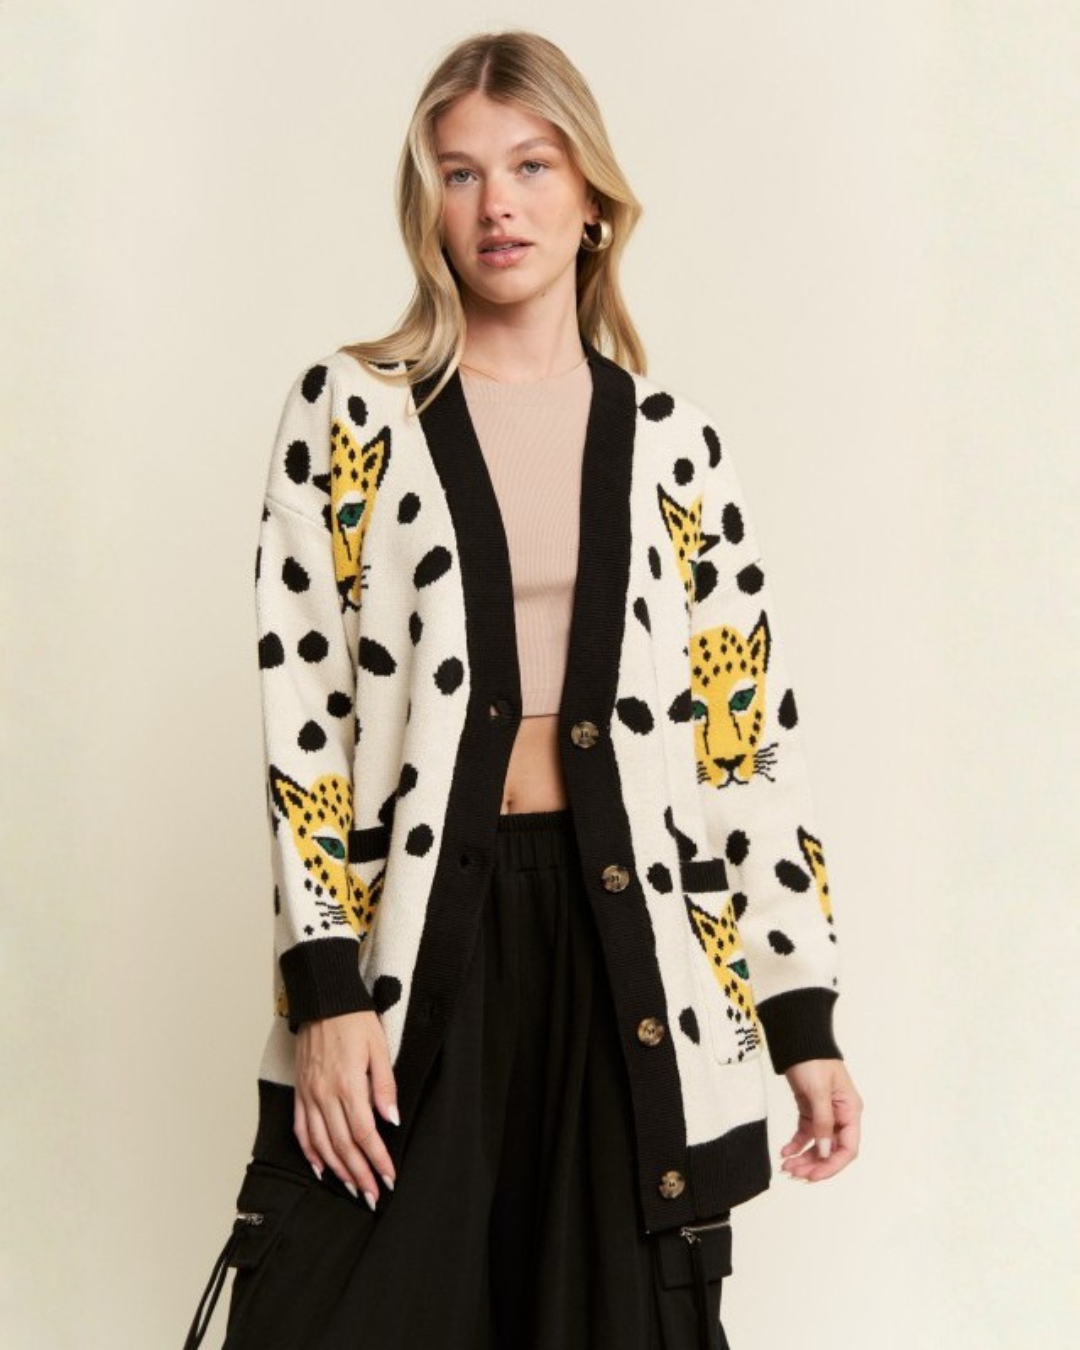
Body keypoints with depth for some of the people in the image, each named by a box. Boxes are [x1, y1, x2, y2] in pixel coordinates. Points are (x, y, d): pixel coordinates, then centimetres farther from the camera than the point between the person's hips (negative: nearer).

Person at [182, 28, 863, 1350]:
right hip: (410, 941, -2)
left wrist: (805, 1018, 3)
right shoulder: (348, 412, 2)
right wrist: (327, 987, -10)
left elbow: (750, 740, 7)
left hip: (623, 946, 2)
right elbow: (300, 718, -2)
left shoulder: (671, 443, 7)